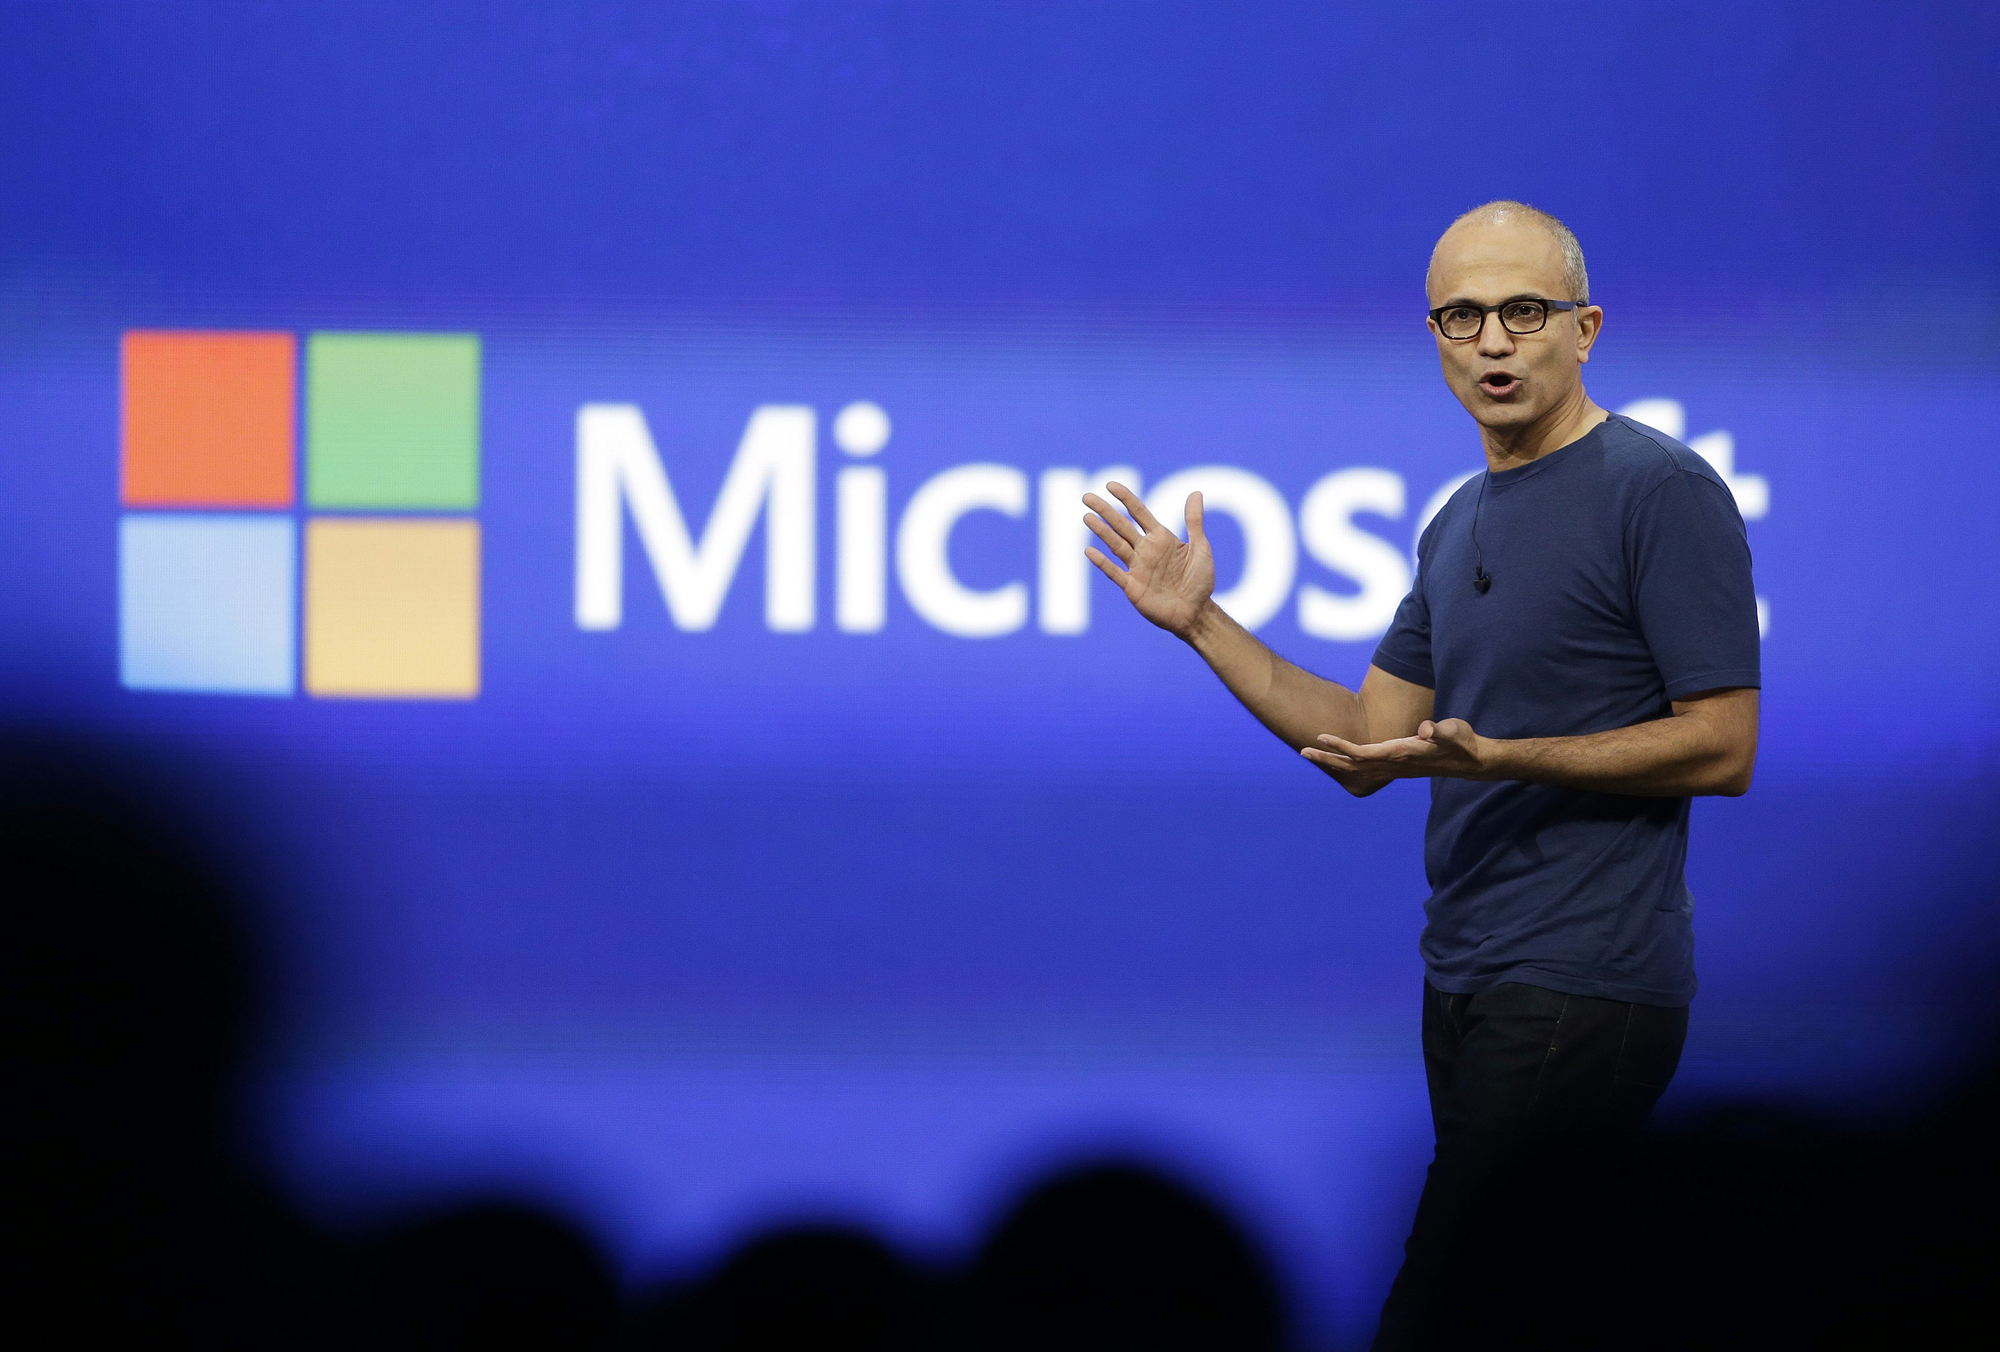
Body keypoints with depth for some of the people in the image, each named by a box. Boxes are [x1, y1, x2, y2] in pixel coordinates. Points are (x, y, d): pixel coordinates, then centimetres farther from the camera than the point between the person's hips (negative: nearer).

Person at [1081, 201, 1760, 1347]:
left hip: (1583, 985, -9)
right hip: (1463, 983, 9)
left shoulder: (1664, 491, -8)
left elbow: (1722, 748, -13)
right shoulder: (1460, 527, 18)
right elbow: (1366, 746, 19)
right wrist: (1201, 623, 12)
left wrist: (1490, 759, -20)